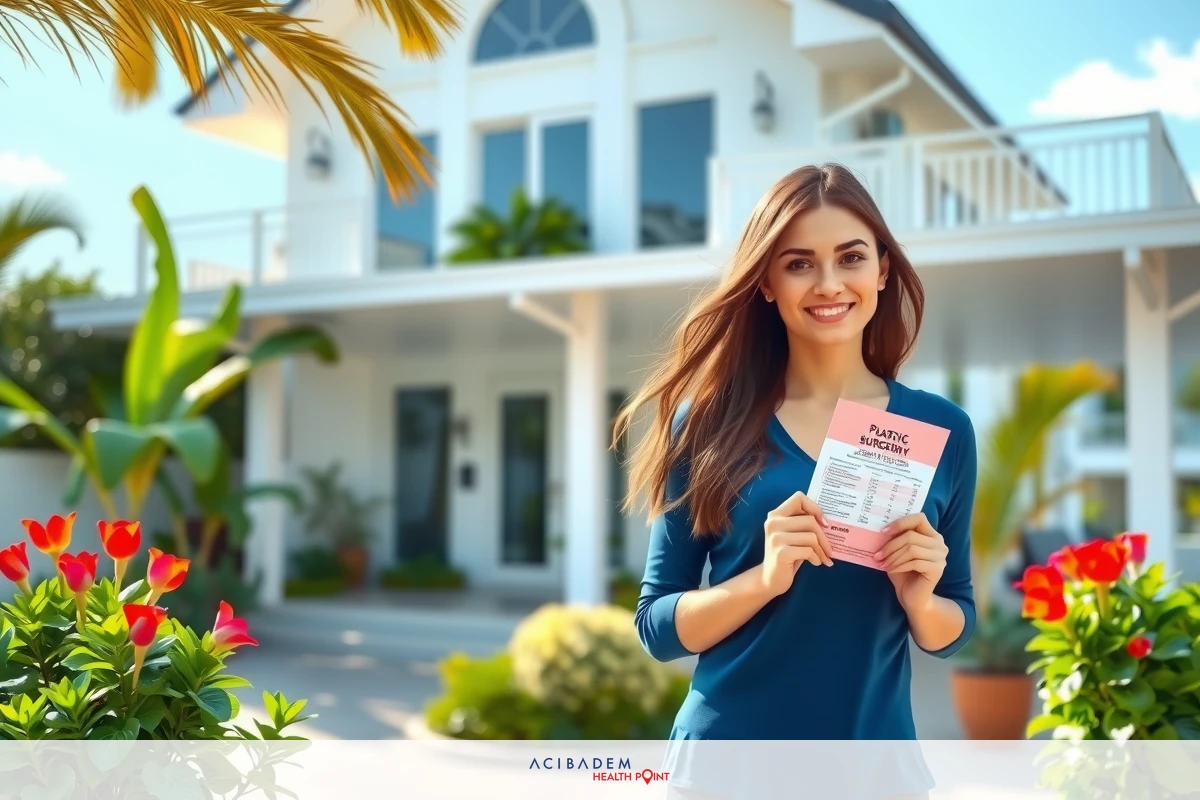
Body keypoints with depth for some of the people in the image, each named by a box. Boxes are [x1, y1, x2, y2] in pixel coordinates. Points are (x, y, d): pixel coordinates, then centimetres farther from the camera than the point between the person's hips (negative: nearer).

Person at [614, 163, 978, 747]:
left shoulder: (942, 430, -4)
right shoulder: (710, 421, -10)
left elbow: (953, 630, 5)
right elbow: (656, 626, -8)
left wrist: (919, 598, -15)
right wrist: (765, 577, -24)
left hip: (876, 750, 2)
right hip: (727, 745, -1)